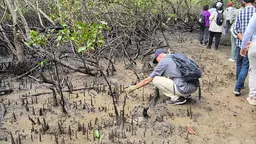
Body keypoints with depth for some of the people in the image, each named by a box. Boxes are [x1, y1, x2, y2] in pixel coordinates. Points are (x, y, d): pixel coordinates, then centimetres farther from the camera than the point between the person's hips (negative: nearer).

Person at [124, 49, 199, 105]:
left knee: (155, 79, 3)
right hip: (194, 87, 8)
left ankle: (176, 98, 1)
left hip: (184, 89, -8)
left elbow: (148, 80, 7)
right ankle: (185, 95, 15)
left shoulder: (163, 63, 0)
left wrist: (133, 87, 19)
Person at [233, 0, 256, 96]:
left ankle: (240, 84, 31)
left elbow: (235, 29, -5)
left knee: (239, 64, 18)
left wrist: (243, 40, -10)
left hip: (240, 43, 3)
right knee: (245, 66, 1)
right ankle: (237, 88, -6)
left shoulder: (240, 13, 2)